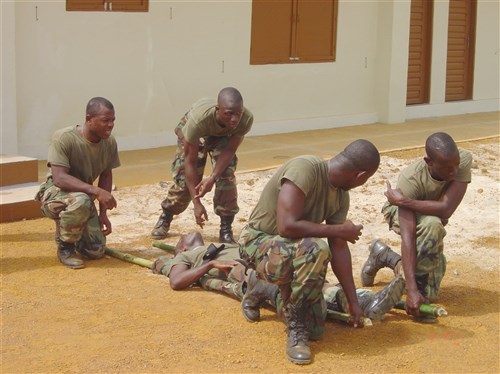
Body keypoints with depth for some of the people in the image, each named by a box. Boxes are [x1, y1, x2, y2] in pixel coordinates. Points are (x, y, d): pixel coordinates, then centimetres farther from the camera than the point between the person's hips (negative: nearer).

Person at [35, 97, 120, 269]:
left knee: (96, 251, -6)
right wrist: (96, 191, -43)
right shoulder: (63, 138, -26)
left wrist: (103, 213, 0)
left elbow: (106, 176, 5)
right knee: (81, 200, -40)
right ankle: (65, 245, -12)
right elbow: (59, 178, -34)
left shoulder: (110, 142, -8)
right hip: (54, 194, -5)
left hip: (84, 195, 6)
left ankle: (65, 227, 25)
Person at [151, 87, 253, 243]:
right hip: (193, 134, -1)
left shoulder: (246, 118, -39)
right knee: (184, 179, -6)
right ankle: (165, 217, 23)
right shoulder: (198, 118, -44)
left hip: (223, 136, 2)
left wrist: (213, 178, -40)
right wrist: (197, 203, -34)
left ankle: (226, 229, -4)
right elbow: (190, 161, -34)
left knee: (226, 176, -19)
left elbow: (230, 150, -25)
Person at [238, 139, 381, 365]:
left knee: (314, 330, 0)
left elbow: (339, 248, 3)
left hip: (295, 250, 8)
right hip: (258, 241, -7)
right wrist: (338, 230, -23)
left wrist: (353, 301, 5)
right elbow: (287, 227, -35)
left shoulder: (341, 196, -3)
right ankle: (295, 326, -18)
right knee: (316, 249, -37)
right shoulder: (304, 168, -28)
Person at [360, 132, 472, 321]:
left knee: (429, 293, 4)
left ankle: (383, 256, 26)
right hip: (400, 214, -4)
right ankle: (416, 285, -20)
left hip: (433, 215, 4)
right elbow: (407, 236, -44)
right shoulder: (410, 180, -41)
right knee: (432, 224, -41)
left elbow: (446, 209, -42)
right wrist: (411, 290, -50)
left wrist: (402, 200, -41)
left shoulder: (464, 160, -34)